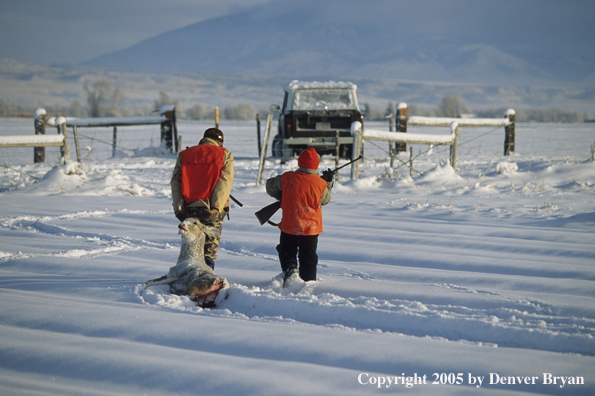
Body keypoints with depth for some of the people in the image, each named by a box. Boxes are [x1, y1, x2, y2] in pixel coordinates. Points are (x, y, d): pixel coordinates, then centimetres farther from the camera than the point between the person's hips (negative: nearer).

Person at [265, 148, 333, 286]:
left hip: (289, 226, 0)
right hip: (311, 228, 0)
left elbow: (270, 186, 3)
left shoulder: (287, 178, -11)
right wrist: (328, 183, 17)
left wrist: (283, 197, 17)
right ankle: (308, 281, 19)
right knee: (308, 257, 17)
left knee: (287, 252, 20)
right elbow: (326, 200, 5)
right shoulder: (321, 184, -14)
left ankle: (290, 269, -4)